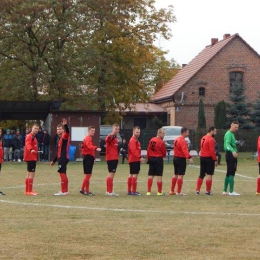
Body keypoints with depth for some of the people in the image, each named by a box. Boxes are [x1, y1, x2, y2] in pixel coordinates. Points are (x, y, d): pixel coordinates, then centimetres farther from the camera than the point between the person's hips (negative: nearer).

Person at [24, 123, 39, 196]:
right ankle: (29, 191, -10)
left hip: (33, 158, 10)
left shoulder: (34, 137, 16)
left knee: (29, 174, 15)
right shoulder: (29, 136, -14)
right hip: (31, 158, -10)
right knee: (31, 174, -10)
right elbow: (28, 144, -34)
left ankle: (27, 191, 23)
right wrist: (31, 150, -52)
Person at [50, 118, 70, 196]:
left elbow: (67, 132, -33)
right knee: (63, 174, 14)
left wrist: (65, 125, -51)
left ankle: (63, 191, -8)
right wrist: (54, 161, 29)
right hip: (61, 158, 10)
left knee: (62, 173, -9)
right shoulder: (60, 138, 20)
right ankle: (65, 191, 21)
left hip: (63, 158, -10)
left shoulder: (65, 136, -7)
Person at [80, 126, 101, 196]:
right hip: (88, 158, -11)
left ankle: (82, 189, 23)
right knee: (88, 175, -7)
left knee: (88, 175, 17)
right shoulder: (88, 138, -14)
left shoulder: (87, 138, 19)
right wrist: (96, 148, -52)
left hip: (88, 158, 11)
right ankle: (87, 191, -4)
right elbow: (89, 146, -34)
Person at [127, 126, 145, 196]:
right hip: (134, 160, -11)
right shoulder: (133, 140, -13)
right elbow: (133, 150, -24)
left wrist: (139, 158, 14)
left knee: (131, 175, 14)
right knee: (135, 174, -12)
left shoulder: (136, 140, 19)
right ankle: (134, 191, -13)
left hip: (136, 160, 11)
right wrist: (140, 157, -30)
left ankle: (129, 191, 20)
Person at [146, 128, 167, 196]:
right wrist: (163, 156, 18)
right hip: (159, 159, -6)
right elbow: (164, 152, -5)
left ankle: (148, 191, 8)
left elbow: (148, 150, 8)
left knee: (150, 175, 9)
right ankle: (159, 192, 2)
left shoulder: (151, 140, 5)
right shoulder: (161, 142, -13)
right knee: (159, 175, 0)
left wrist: (148, 159, 16)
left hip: (151, 159, 6)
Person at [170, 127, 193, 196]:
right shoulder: (182, 140, -17)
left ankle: (172, 191, 19)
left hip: (175, 158, 10)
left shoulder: (177, 139, 13)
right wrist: (189, 157, -40)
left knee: (176, 175, 16)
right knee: (181, 175, -6)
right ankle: (178, 192, -6)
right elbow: (185, 150, -30)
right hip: (181, 159, -10)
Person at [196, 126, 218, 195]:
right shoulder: (211, 139, -14)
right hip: (209, 158, -8)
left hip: (202, 158, 8)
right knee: (209, 174, -1)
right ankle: (208, 191, 1)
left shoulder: (203, 138, 13)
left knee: (201, 174, 12)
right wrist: (215, 160, -14)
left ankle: (197, 190, 9)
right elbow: (212, 151, -19)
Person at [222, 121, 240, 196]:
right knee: (231, 173, -9)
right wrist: (233, 151, -44)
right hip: (230, 154, -11)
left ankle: (225, 191, 17)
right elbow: (227, 144, -29)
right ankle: (231, 191, -9)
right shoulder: (229, 134, -13)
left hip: (231, 154, 11)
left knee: (229, 173, 13)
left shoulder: (231, 134, 18)